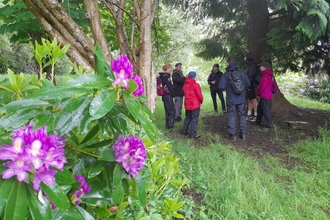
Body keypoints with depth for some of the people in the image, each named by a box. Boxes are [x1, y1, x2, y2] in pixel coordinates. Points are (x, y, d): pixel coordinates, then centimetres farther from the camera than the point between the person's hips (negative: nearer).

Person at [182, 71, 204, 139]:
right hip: (195, 104, -6)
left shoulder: (185, 85, 5)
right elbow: (199, 95, -12)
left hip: (187, 104, 6)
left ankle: (184, 132, 21)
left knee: (187, 118, 19)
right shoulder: (195, 85, -15)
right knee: (194, 119, -1)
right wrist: (201, 100, 4)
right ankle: (193, 134, -1)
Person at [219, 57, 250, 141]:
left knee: (231, 116, 7)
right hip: (241, 99, 3)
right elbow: (248, 84, 4)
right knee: (241, 115, 14)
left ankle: (233, 135, 8)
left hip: (231, 100, -3)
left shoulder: (226, 75, -13)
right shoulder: (242, 73, -2)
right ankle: (244, 134, 17)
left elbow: (221, 87, -16)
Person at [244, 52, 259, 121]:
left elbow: (251, 77, -20)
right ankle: (249, 115, 19)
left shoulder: (252, 65, -14)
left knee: (254, 100, -2)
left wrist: (249, 85, -22)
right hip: (249, 86, 9)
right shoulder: (249, 65, 15)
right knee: (249, 100, 12)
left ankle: (256, 116, 5)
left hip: (252, 86, -9)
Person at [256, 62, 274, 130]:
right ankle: (258, 121, 35)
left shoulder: (266, 76, -19)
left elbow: (262, 86, -19)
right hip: (264, 96, 11)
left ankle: (269, 125, 0)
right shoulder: (269, 75, 13)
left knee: (266, 111, -5)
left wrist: (258, 93, -1)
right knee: (259, 108, 22)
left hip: (265, 97, -11)